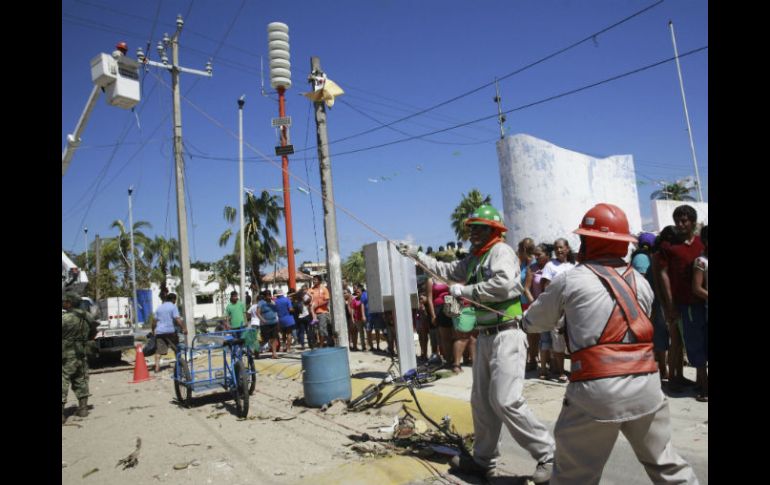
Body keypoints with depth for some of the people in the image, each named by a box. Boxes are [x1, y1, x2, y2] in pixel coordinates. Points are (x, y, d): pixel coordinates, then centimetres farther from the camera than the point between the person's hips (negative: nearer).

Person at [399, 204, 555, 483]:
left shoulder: (501, 250, -10)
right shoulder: (473, 258, 15)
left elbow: (504, 282, -27)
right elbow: (446, 270, 26)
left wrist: (465, 291, -18)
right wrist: (416, 255, 24)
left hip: (506, 336, -9)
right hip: (485, 336, 9)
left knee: (506, 401, -13)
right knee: (481, 401, 12)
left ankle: (548, 456, 3)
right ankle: (484, 460, 25)